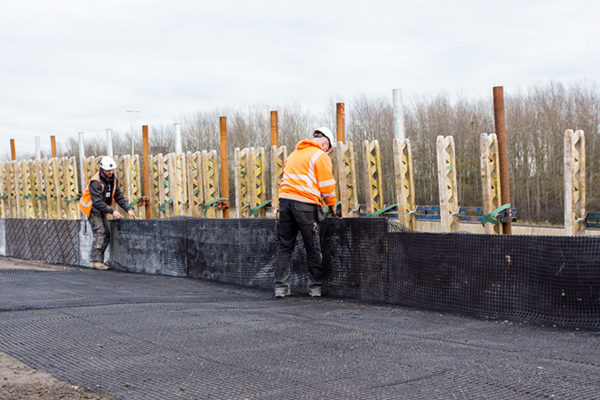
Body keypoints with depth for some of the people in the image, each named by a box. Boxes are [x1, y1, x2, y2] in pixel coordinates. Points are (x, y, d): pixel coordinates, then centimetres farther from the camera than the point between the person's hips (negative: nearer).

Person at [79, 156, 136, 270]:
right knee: (99, 233, -17)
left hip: (101, 209, 8)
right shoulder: (96, 182, -22)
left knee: (107, 236, 4)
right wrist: (112, 211, -29)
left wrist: (128, 209, -4)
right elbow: (98, 202, -25)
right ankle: (96, 261, -16)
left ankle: (99, 260, 9)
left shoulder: (112, 179, 2)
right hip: (92, 208, -8)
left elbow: (118, 196, 7)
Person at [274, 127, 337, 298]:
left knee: (285, 246, 9)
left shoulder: (294, 153, 23)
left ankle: (280, 286, 6)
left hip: (285, 199, 6)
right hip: (305, 203, -6)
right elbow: (327, 186, -2)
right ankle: (316, 288, 10)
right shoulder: (321, 156, 0)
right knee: (313, 248, 5)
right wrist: (332, 204, 13)